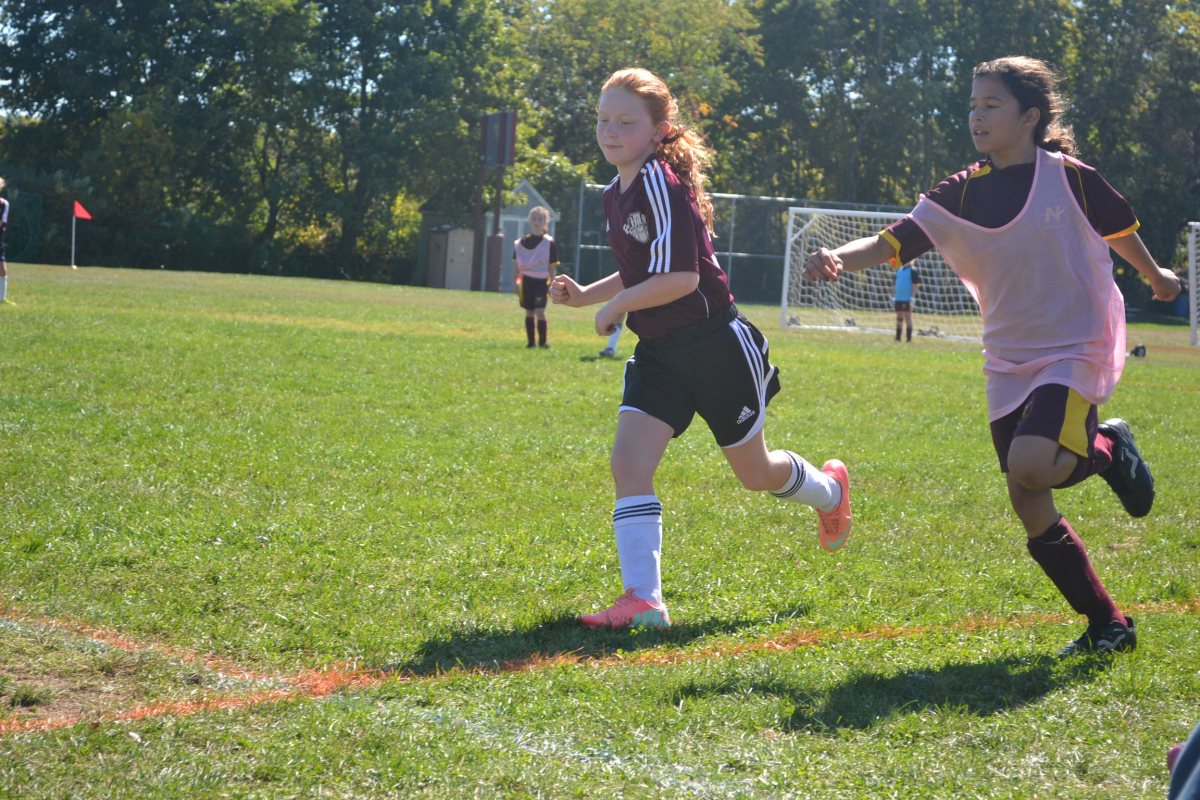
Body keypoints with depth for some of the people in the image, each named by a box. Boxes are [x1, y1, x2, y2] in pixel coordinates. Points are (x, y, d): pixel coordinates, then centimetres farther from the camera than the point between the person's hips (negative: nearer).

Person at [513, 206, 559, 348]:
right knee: (529, 312, 7)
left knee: (540, 311, -12)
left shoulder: (549, 243, -2)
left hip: (542, 281, -3)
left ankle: (542, 341, -5)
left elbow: (552, 266, 0)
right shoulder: (521, 242, 5)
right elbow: (516, 264, 9)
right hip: (526, 280, 3)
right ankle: (530, 341, 13)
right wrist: (515, 281, 3)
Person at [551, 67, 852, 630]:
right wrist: (584, 295, 8)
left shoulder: (662, 183, -20)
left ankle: (829, 489, 44)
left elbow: (681, 277, -26)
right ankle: (643, 599, -14)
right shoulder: (618, 193, 9)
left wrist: (616, 307, -15)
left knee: (753, 473, 11)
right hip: (659, 352, 8)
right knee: (628, 464, -12)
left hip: (715, 345, -7)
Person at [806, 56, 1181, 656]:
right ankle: (1107, 624, 15)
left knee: (1030, 466, -29)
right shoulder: (961, 195, -1)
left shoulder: (1070, 178, -8)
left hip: (1076, 352, -5)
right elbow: (891, 243, -10)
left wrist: (1155, 278, 27)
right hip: (1009, 364, 5)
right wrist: (837, 258, -31)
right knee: (1029, 506, 1)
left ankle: (1107, 449, 5)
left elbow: (1120, 231, 11)